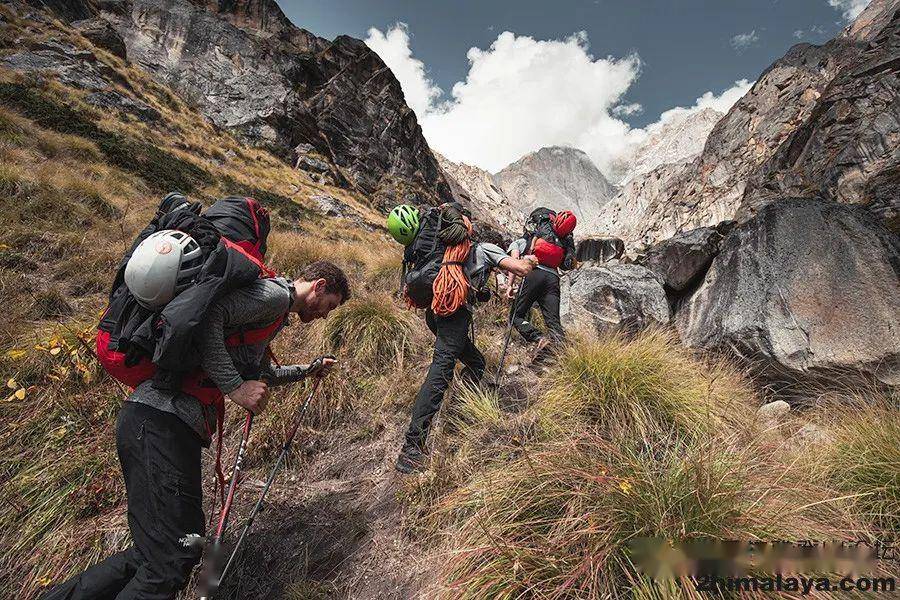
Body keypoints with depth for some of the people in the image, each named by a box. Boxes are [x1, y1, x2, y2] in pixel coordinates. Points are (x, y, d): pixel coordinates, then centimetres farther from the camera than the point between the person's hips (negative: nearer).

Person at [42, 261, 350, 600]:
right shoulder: (276, 294, -9)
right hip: (161, 422, -11)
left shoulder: (276, 314, 24)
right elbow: (205, 316, -24)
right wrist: (235, 387, -23)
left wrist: (307, 370, 38)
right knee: (171, 563, -9)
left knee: (154, 552, 15)